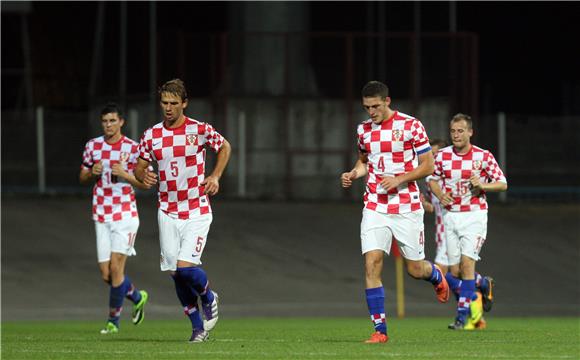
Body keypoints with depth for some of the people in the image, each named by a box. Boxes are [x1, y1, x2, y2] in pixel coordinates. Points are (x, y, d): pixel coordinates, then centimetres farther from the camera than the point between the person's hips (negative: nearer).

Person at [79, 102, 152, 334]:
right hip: (101, 217, 4)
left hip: (125, 215, -4)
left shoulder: (132, 148, -5)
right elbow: (82, 178, 16)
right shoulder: (92, 146, 7)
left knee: (116, 267, -11)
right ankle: (138, 297, 30)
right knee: (106, 274, 2)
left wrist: (125, 174, -18)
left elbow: (146, 184, -3)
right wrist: (93, 173, -5)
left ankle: (113, 320, 2)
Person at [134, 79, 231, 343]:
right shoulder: (151, 135, 2)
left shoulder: (200, 130, -6)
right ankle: (198, 326, 18)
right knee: (175, 272, 1)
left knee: (185, 266, -17)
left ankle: (208, 298, 15)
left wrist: (215, 176, -2)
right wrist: (144, 176, -13)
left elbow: (225, 147, 11)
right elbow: (139, 167, 11)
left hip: (197, 212, -4)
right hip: (168, 213, 4)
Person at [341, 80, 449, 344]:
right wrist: (353, 174, 2)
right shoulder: (364, 129, 7)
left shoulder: (411, 126, -8)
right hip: (375, 207, 3)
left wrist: (398, 179, -18)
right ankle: (380, 330, -8)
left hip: (406, 208, -3)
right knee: (371, 263, -13)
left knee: (415, 269, 5)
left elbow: (428, 166, -5)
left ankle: (437, 276, 44)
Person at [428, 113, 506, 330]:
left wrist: (482, 185, -18)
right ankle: (482, 284, 36)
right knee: (454, 272, 3)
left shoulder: (483, 156, -6)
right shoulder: (442, 156, 1)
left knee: (467, 262, -17)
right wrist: (440, 195, -6)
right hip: (450, 215, 3)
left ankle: (462, 315, -12)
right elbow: (432, 179, 15)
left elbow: (502, 184, 0)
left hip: (474, 216, -3)